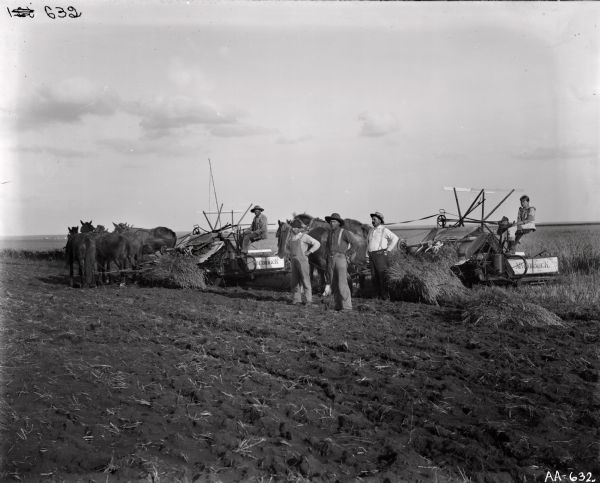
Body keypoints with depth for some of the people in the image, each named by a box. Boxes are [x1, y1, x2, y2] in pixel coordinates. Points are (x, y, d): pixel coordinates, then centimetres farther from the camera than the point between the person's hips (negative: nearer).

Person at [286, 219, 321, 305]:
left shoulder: (304, 236, -7)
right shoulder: (291, 237, 11)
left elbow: (317, 244, -6)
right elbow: (288, 247, 32)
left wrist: (309, 252, -10)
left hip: (303, 261, -6)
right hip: (294, 262, 6)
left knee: (305, 280, -5)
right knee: (295, 281, 6)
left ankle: (308, 300, 0)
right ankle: (296, 300, 12)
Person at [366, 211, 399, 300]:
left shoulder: (384, 230, -4)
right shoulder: (371, 231, 18)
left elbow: (395, 238, -11)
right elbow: (368, 242, 31)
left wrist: (388, 250, -11)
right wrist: (368, 253, 19)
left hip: (381, 255, -7)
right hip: (372, 256, 7)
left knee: (383, 276, -10)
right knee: (374, 276, 3)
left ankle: (386, 296, -5)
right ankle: (379, 294, 10)